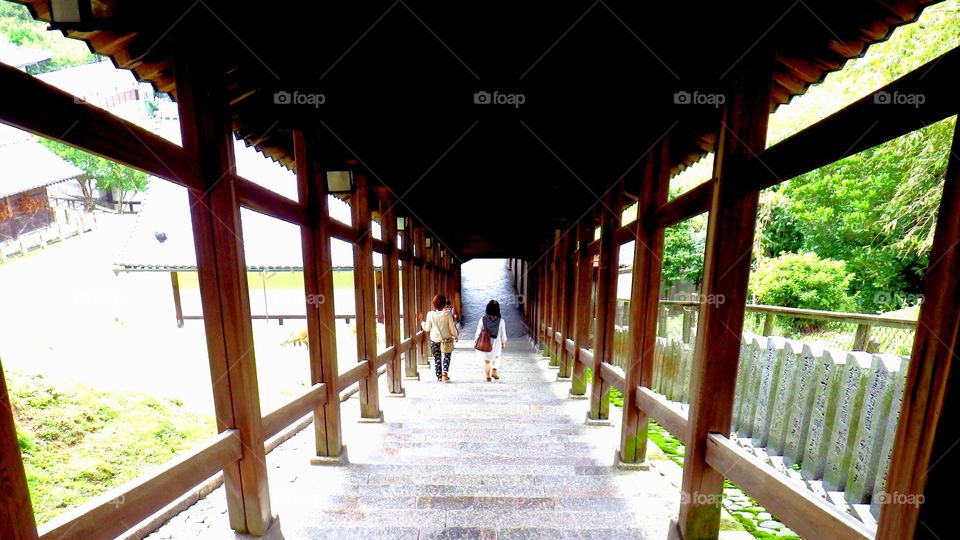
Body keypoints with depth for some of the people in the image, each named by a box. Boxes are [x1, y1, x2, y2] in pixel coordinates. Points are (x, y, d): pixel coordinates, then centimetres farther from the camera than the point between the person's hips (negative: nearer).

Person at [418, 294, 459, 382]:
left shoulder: (430, 314, -11)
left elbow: (427, 328, -1)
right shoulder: (447, 314, -13)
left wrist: (421, 320, 11)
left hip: (434, 340, 1)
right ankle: (445, 373, 3)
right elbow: (452, 328, -7)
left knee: (437, 358, 15)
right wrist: (455, 335, 10)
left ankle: (439, 376, 21)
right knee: (447, 356, 18)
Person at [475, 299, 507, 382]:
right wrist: (504, 342, 10)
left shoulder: (482, 320, -17)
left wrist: (476, 341, 6)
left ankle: (488, 376, 30)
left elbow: (478, 332, -8)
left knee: (487, 360, 19)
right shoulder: (501, 321, -17)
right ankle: (494, 371, 16)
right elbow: (503, 333, -6)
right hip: (496, 343, 0)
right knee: (497, 356, 29)